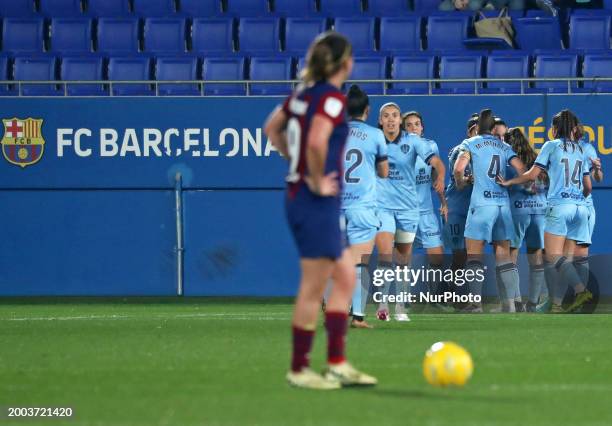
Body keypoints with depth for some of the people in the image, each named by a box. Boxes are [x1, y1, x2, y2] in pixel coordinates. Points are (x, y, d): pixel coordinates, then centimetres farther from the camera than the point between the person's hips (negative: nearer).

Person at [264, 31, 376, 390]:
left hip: (298, 194, 9)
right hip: (318, 202, -9)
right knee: (313, 289, -1)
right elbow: (316, 141, -31)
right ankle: (299, 370, 7)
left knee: (345, 279, 14)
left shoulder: (305, 93, 10)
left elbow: (272, 127, 23)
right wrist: (317, 181, -18)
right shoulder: (332, 97, -16)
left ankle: (337, 364, 15)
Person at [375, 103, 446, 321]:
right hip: (382, 205, -1)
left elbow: (435, 160, -15)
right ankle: (383, 303, -7)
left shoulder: (412, 141, -4)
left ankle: (400, 305, 22)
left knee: (404, 258, 10)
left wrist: (440, 176, -34)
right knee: (385, 255, -15)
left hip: (408, 205, 1)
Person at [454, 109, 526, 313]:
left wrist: (460, 182, 8)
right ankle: (510, 302, 2)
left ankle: (476, 302, -11)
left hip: (482, 202, -4)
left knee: (474, 254, -1)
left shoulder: (471, 143, 3)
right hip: (503, 202, 4)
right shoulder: (504, 147, 14)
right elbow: (522, 170, 6)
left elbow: (458, 168, -11)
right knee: (504, 255, 7)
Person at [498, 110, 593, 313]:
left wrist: (508, 182, 13)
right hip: (580, 208, 6)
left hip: (559, 206, -6)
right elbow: (588, 187, 17)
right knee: (566, 260, 5)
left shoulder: (552, 146, 3)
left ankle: (581, 289, -29)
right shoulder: (581, 151, 17)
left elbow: (532, 175, 0)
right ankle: (557, 304, 1)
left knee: (553, 258, -10)